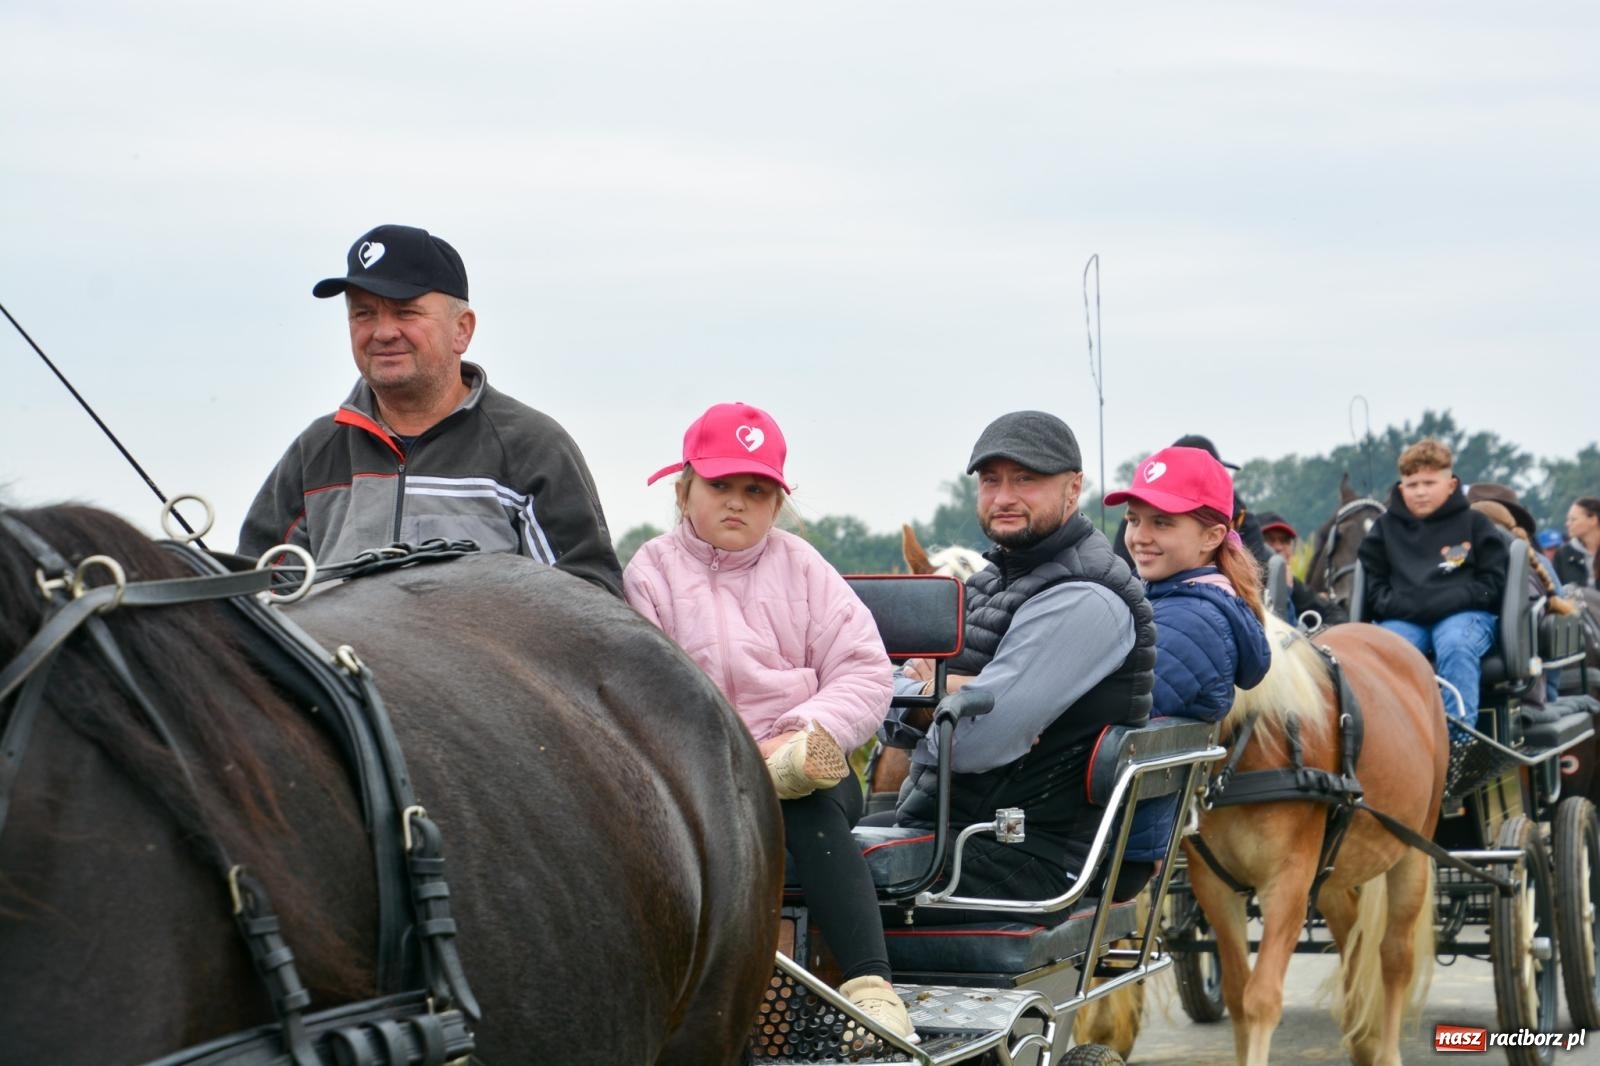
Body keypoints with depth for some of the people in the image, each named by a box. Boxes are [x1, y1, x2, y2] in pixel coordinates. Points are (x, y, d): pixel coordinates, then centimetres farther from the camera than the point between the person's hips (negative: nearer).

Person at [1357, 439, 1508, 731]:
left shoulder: (1473, 523, 12)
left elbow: (1492, 583, 6)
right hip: (1403, 617, 2)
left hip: (1462, 612, -2)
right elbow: (1373, 587, 15)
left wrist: (1443, 603, -9)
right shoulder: (1385, 527, 17)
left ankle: (1459, 737, -37)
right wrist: (1406, 606, -6)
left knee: (1456, 645, -36)